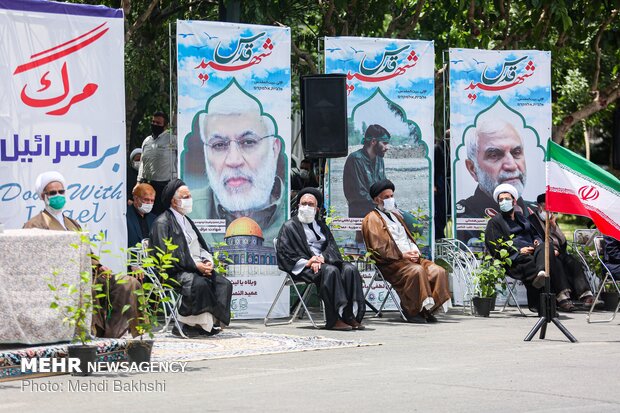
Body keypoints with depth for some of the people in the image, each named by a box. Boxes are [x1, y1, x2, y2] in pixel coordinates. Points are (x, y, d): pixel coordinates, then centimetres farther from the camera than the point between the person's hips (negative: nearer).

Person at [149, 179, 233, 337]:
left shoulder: (187, 221, 25)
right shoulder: (162, 223, -3)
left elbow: (201, 247, 24)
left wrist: (207, 262, 0)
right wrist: (195, 265, -18)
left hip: (198, 268, 8)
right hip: (176, 272, -8)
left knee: (224, 283, -15)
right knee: (199, 283, -36)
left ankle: (211, 321, -21)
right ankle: (202, 323, -27)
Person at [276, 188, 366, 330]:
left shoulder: (321, 226, 26)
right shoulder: (290, 226, 11)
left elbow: (332, 246, 11)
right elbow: (284, 254, -2)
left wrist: (322, 257, -13)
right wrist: (306, 262, -16)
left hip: (325, 261, 5)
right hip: (304, 268, -5)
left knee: (350, 269, -23)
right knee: (330, 270, -35)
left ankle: (350, 316, -28)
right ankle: (334, 320, -39)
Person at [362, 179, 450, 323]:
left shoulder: (396, 215, 28)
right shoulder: (372, 219, 1)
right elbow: (378, 248, -10)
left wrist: (415, 251, 3)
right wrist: (402, 255, -16)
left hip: (410, 258, 8)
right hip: (391, 263, -8)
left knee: (438, 271, -15)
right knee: (416, 270, -35)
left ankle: (428, 308, -14)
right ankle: (412, 310, -25)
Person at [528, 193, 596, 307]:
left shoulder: (552, 220, 29)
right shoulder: (531, 220, 11)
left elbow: (563, 241, 18)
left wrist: (554, 225, 7)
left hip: (558, 253, 5)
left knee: (573, 263, -26)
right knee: (558, 264, -36)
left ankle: (586, 295, -41)